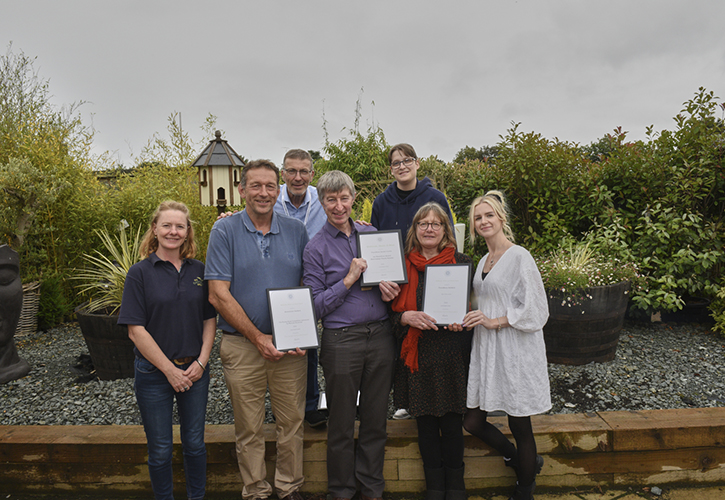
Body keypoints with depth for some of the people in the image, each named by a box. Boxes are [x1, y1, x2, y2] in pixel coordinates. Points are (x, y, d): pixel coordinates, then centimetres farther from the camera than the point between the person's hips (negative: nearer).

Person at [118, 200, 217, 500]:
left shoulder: (199, 271, 2)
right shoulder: (140, 273, -7)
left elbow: (210, 319, 4)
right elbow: (136, 330, -11)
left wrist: (201, 362, -7)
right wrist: (169, 369, -13)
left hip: (194, 371, 3)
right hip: (154, 372, -2)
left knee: (195, 443, 14)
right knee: (160, 449, 11)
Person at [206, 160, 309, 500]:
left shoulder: (296, 230, 4)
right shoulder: (224, 230, -4)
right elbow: (218, 295, -9)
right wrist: (258, 338, -13)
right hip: (242, 345, -2)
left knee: (292, 422, 12)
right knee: (249, 428, 11)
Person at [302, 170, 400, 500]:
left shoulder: (372, 234, 9)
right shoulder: (316, 247, -3)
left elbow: (390, 274, 19)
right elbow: (316, 305, -6)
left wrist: (389, 287, -3)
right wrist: (348, 280, -15)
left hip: (380, 336, 4)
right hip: (341, 340, -3)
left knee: (376, 420, 14)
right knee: (341, 425, 10)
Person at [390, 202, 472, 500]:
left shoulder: (461, 262, 4)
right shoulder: (403, 264, 5)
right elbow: (393, 311, 6)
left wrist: (461, 321, -13)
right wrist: (407, 317, -14)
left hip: (452, 351, -1)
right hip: (417, 352, 1)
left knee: (451, 421, 4)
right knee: (425, 421, 9)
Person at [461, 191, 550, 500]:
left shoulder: (519, 257, -10)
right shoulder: (484, 261, 14)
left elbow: (535, 310, -14)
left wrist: (494, 321, -17)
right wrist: (470, 318, 7)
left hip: (514, 350, -8)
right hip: (485, 349, 8)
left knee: (519, 425, 6)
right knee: (472, 421, 9)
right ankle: (526, 462, 33)